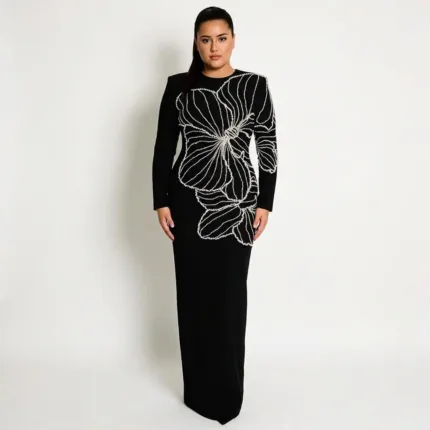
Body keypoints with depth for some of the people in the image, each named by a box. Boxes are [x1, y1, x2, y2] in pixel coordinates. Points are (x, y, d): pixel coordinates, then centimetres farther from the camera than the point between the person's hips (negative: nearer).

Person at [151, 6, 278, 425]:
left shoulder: (254, 85, 3)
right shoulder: (178, 86, 4)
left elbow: (268, 146, 3)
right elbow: (163, 147, 4)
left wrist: (265, 204, -2)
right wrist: (160, 202, -1)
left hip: (237, 200, 0)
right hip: (189, 200, 1)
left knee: (230, 293, 4)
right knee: (194, 292, 6)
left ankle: (227, 391, 22)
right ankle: (199, 389, 24)